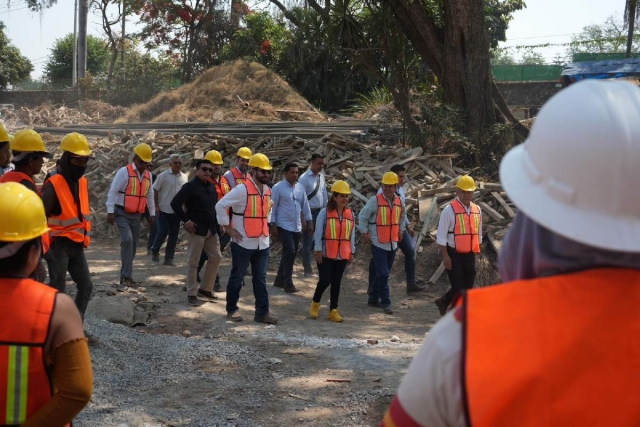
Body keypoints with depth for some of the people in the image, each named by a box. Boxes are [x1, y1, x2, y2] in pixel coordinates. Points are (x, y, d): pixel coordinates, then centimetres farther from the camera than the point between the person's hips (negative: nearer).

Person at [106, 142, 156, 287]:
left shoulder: (148, 175, 9)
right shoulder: (124, 172, -11)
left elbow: (150, 196, 20)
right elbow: (112, 192, -12)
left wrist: (152, 213, 19)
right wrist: (110, 211, -17)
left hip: (136, 215, 7)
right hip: (122, 213, -7)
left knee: (133, 244, 7)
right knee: (127, 240, -21)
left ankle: (126, 276, 17)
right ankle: (127, 276, -19)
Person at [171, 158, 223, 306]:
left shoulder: (212, 187, 11)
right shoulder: (190, 186, -11)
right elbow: (175, 203, -16)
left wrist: (216, 223, 13)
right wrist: (186, 220, -17)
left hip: (211, 229, 8)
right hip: (197, 229, -8)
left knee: (216, 257, 11)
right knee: (193, 262, -1)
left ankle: (205, 288, 23)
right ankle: (191, 293, 6)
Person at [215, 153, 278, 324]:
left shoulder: (267, 191, 8)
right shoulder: (242, 189, -15)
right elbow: (220, 206, -17)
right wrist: (228, 228, -14)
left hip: (262, 243, 7)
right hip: (243, 243, -7)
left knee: (260, 278, 9)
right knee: (237, 277, 6)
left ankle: (262, 312, 14)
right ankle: (231, 310, 19)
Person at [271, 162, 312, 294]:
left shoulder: (300, 188, 9)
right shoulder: (278, 188, -9)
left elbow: (305, 205, 15)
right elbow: (273, 207, -8)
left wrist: (309, 221, 11)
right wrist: (273, 225, -11)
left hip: (297, 226, 7)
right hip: (284, 226, -7)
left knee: (291, 253, 11)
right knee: (289, 252, -14)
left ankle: (280, 280, 24)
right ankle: (288, 283, -9)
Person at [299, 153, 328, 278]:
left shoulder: (322, 177, 8)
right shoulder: (304, 178, -13)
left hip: (320, 212, 7)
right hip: (309, 212, -7)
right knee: (308, 240, 1)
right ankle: (308, 269, 8)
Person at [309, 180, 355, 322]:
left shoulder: (350, 214, 5)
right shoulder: (325, 212, -8)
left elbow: (352, 234, 11)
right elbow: (318, 233, -7)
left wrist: (352, 252, 10)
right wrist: (318, 250, -10)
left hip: (342, 255, 4)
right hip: (326, 254, -4)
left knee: (336, 283, 8)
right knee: (325, 280, -7)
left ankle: (333, 310, 16)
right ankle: (315, 304, 18)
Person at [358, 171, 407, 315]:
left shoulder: (399, 202, 5)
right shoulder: (375, 200, -11)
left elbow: (403, 216, 25)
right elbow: (362, 216, -4)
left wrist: (401, 230, 17)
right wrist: (365, 233, -6)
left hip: (392, 243, 6)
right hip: (378, 243, -6)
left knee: (381, 273, 12)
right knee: (382, 274, -9)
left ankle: (374, 298, 24)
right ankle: (386, 303, -4)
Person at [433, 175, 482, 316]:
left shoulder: (477, 210, 8)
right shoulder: (450, 210, -10)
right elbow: (441, 235, -10)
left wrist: (476, 252, 16)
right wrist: (445, 256, -13)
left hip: (469, 255, 6)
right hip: (454, 255, -6)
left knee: (468, 287, 11)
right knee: (458, 287, -4)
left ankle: (443, 302, 31)